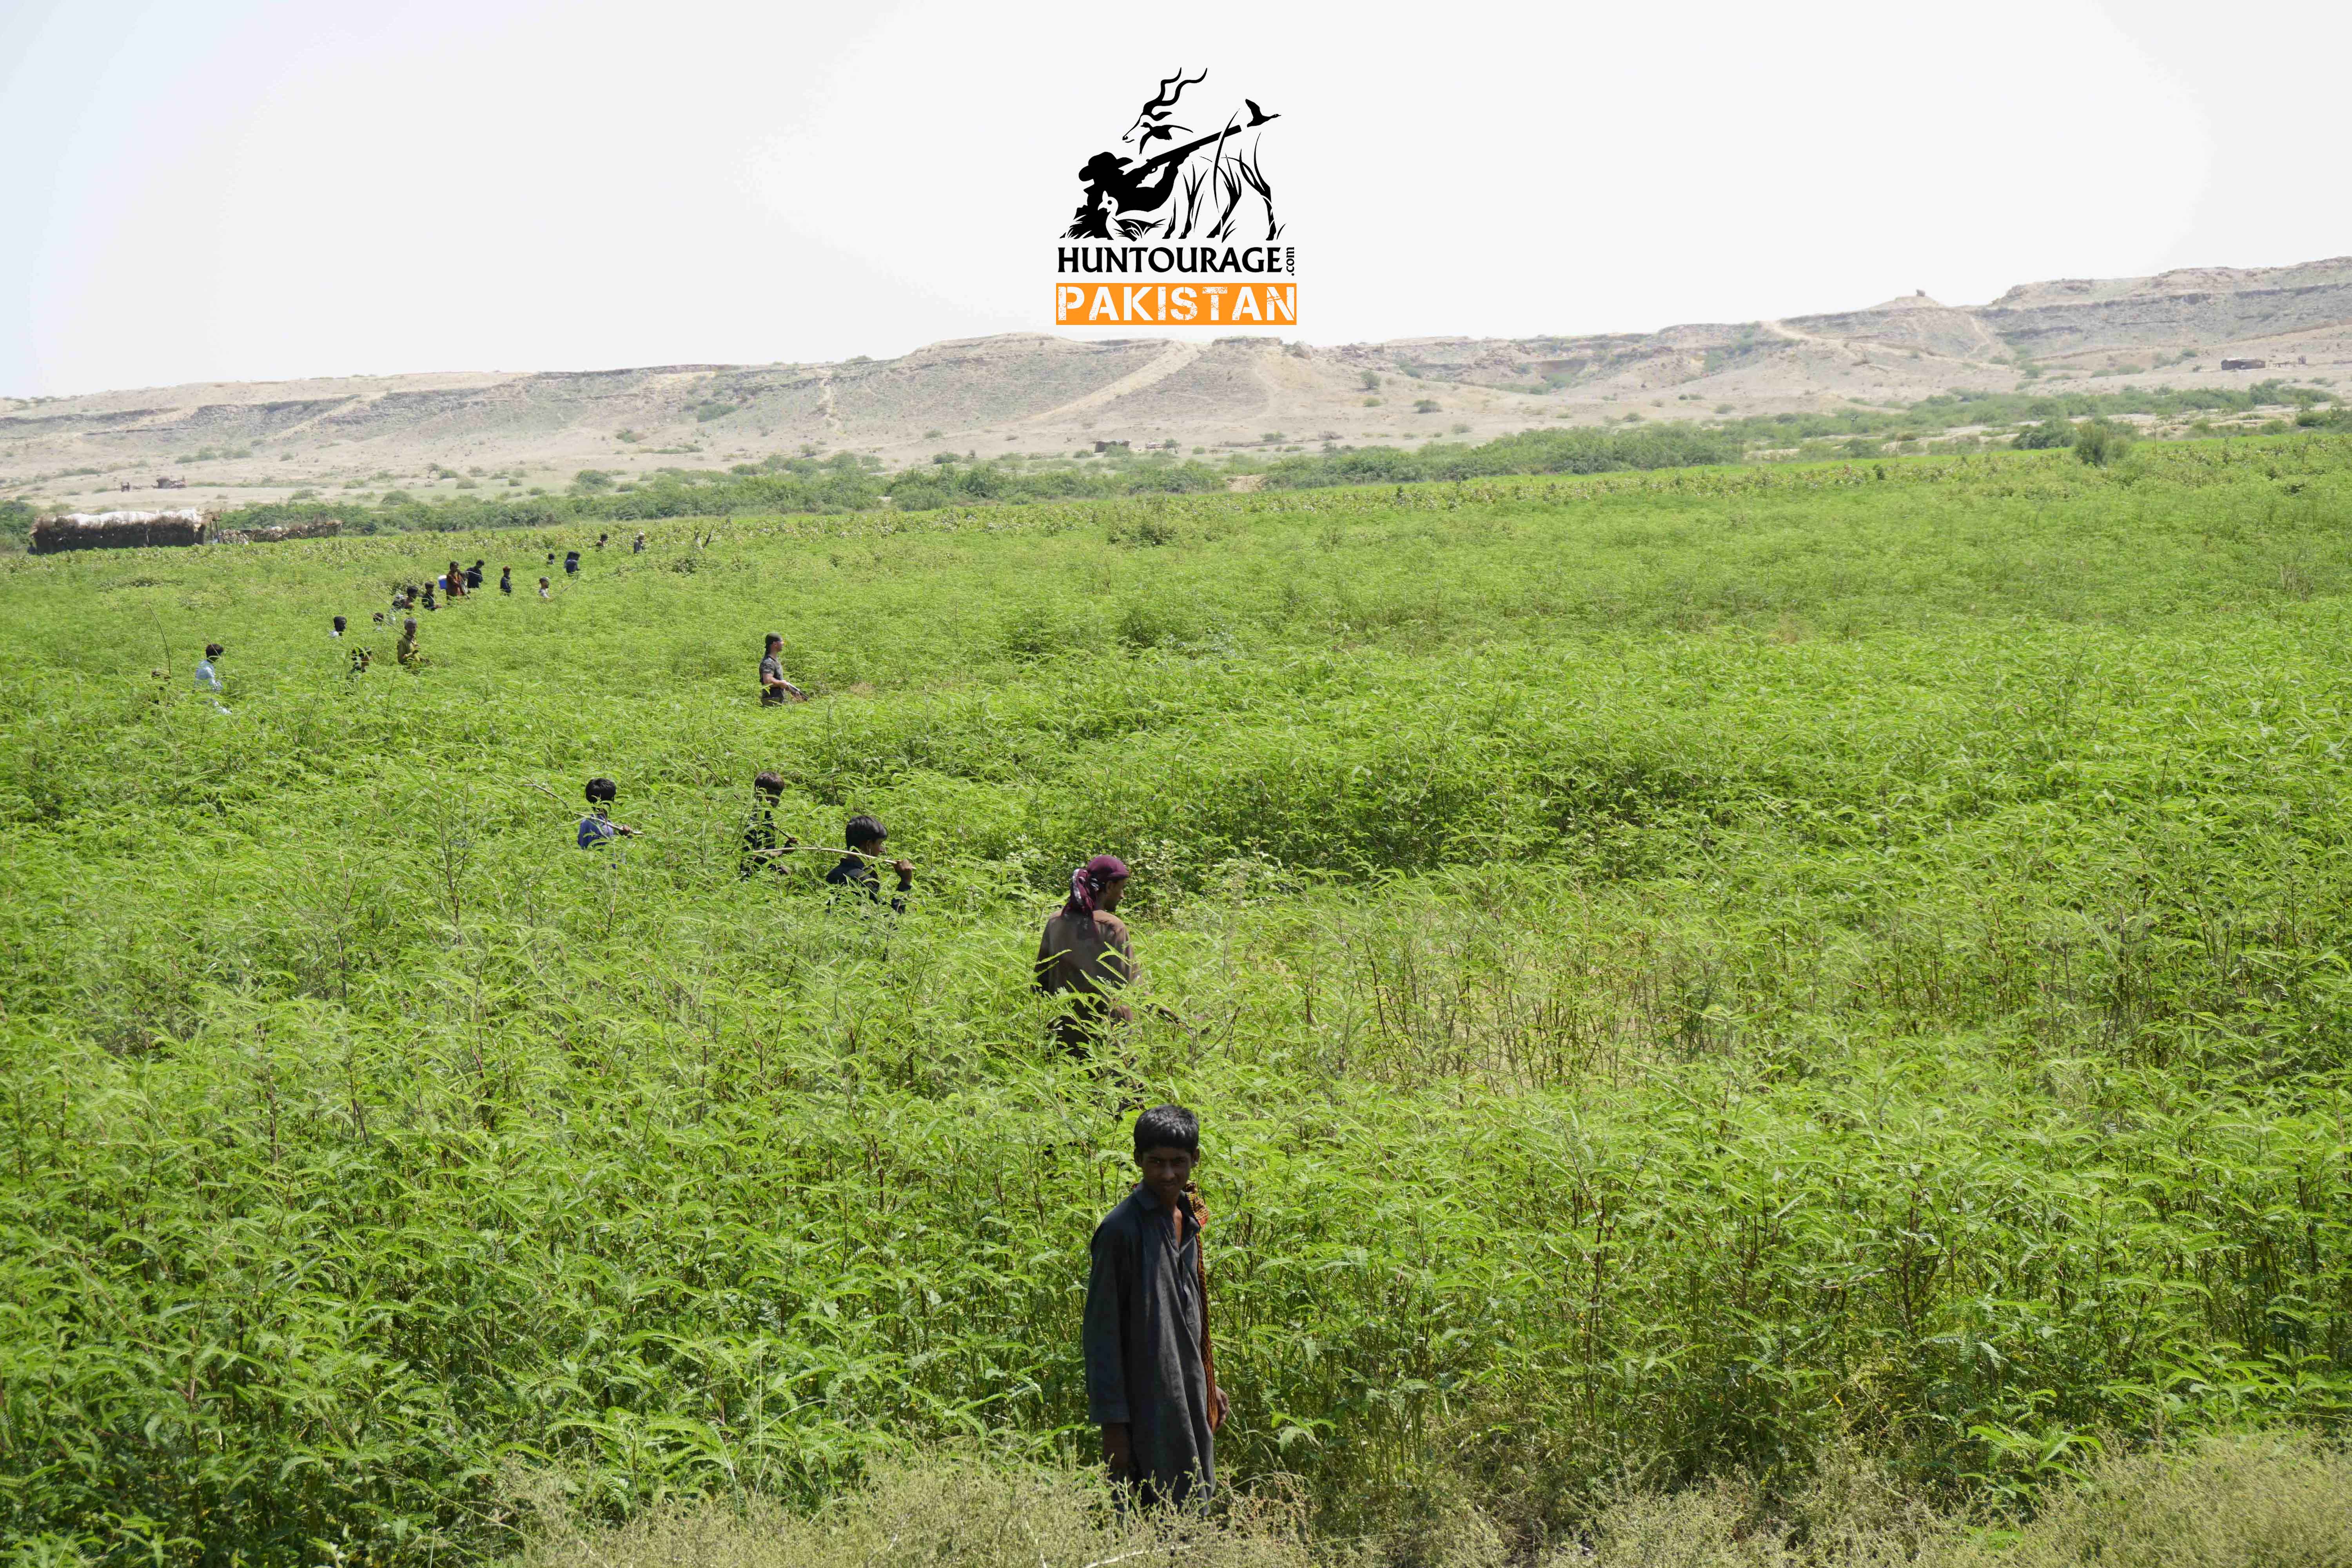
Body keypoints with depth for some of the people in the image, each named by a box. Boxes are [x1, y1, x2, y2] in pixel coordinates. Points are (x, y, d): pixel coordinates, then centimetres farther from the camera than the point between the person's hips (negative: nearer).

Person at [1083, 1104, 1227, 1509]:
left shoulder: (1187, 1219, 9)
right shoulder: (1121, 1229, -15)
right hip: (1146, 1410, -8)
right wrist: (1112, 1424, -17)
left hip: (1190, 1401, 8)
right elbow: (1100, 1333, -15)